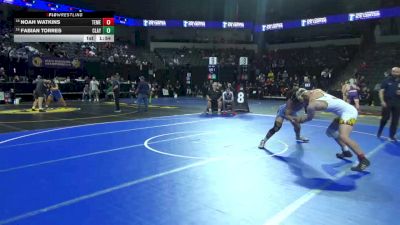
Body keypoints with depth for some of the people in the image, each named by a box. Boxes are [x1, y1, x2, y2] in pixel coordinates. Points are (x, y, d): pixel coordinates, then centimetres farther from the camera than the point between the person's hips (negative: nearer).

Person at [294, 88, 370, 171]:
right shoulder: (316, 91, 3)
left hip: (348, 112, -10)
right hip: (347, 110, 10)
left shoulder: (311, 105, -17)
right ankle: (346, 152, 29)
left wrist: (297, 119, 20)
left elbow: (309, 118, 4)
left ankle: (363, 160, -20)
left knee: (343, 137, -26)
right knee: (330, 132, 19)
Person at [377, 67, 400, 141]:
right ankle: (379, 131, 20)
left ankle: (392, 136, 12)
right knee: (385, 118, -3)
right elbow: (381, 91, -3)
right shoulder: (387, 80, 0)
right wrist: (382, 101, -13)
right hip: (387, 102, -3)